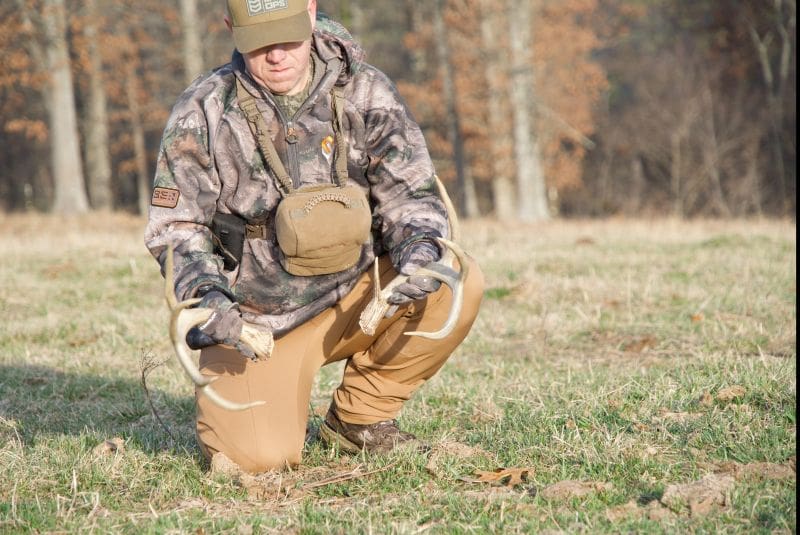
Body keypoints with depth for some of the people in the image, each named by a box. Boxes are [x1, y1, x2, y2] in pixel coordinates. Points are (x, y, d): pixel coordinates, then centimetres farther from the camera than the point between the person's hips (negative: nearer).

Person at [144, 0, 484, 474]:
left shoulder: (364, 93, -5)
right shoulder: (205, 113, -11)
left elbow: (411, 192, -2)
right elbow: (175, 228, -6)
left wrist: (420, 252, -24)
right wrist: (207, 297, -25)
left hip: (351, 296, 3)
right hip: (254, 318, -3)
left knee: (458, 285, -21)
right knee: (262, 456, -23)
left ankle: (358, 417, -1)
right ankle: (225, 390, 16)